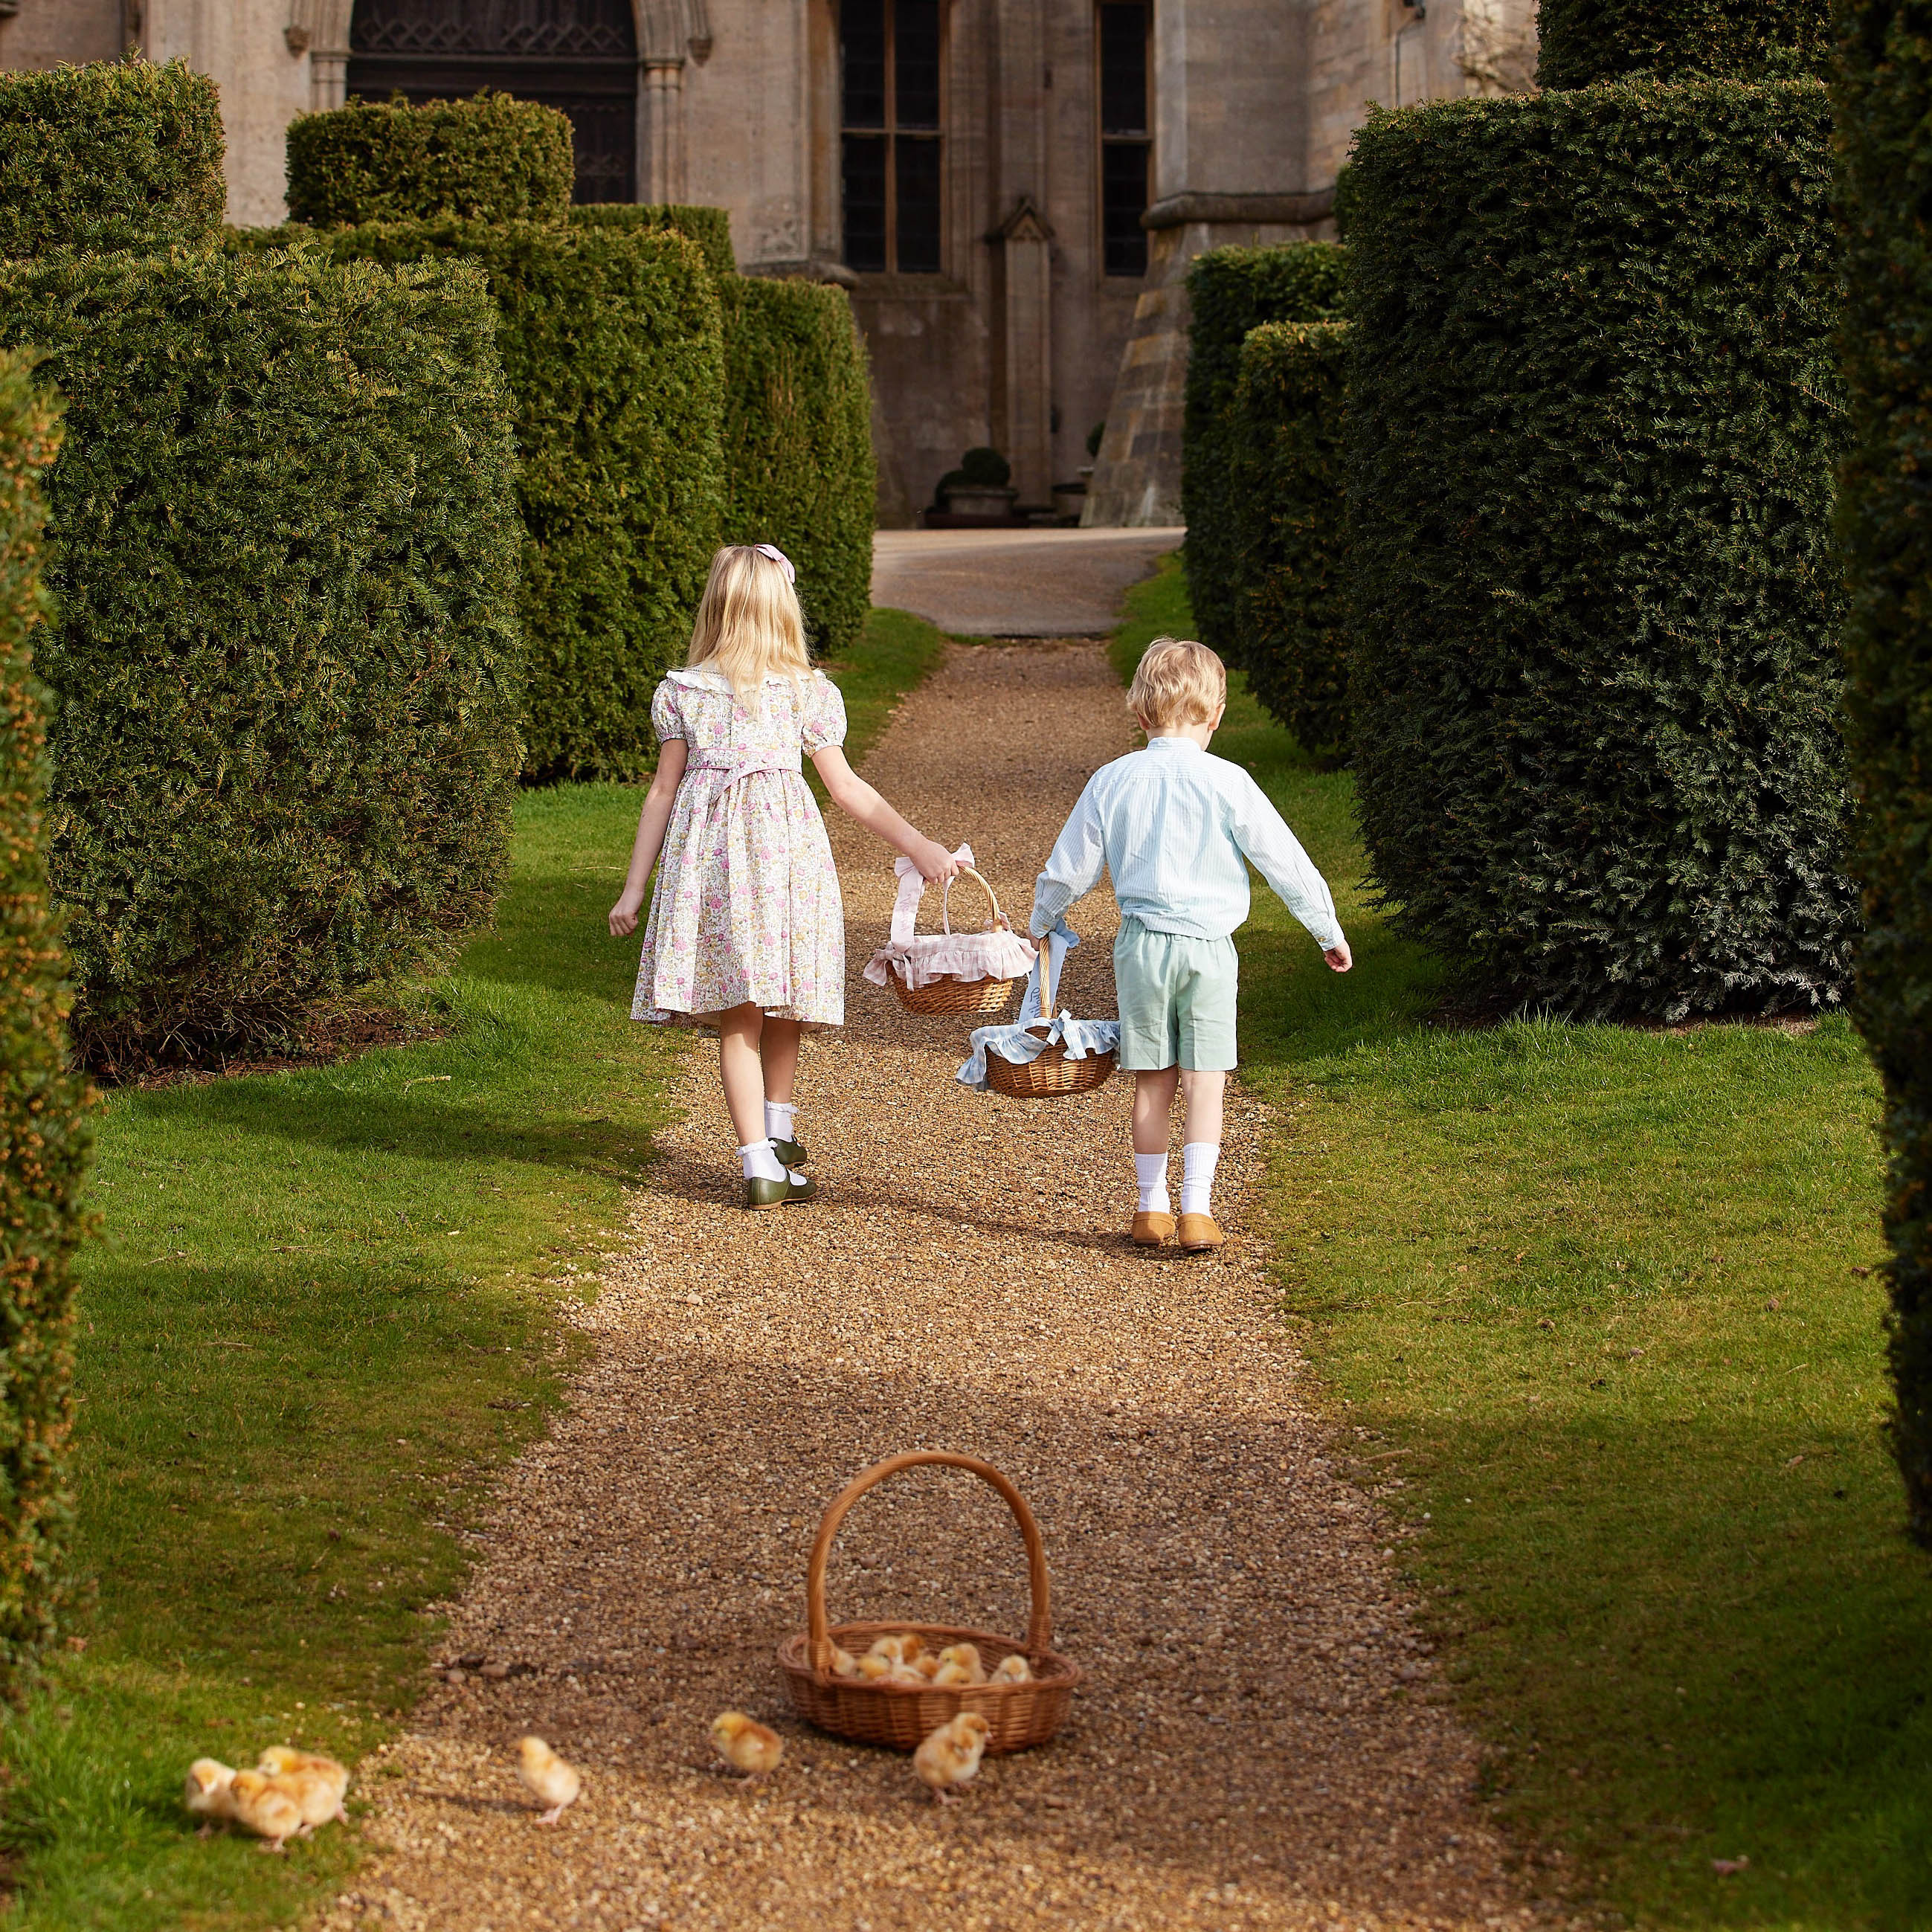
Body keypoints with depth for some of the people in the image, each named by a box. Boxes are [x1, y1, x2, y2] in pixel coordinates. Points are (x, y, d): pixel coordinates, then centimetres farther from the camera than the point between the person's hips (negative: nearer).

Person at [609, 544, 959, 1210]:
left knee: (737, 1016, 2)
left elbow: (664, 789, 6)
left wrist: (635, 886, 11)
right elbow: (847, 790, 3)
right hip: (786, 842, -1)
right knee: (783, 1006, 16)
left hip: (707, 853, 1)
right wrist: (917, 846, 10)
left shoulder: (681, 691, 5)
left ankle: (761, 1164, -4)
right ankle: (779, 1136, 24)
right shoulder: (809, 691, 2)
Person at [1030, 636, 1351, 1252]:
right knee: (1204, 1084, 2)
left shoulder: (1112, 781, 0)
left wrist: (1042, 923, 28)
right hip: (1208, 947, -2)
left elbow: (1069, 869, 9)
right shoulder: (1227, 784, -7)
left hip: (1141, 945, 2)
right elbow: (1285, 862, -2)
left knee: (1153, 1084, 11)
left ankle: (1151, 1207, 15)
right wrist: (1328, 930, 10)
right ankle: (1196, 1210, -4)